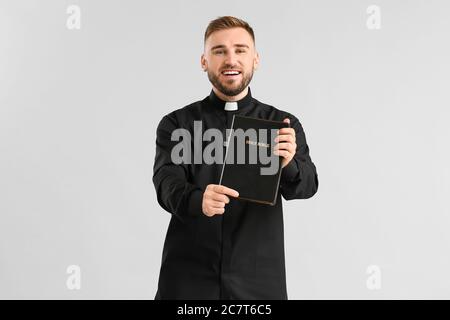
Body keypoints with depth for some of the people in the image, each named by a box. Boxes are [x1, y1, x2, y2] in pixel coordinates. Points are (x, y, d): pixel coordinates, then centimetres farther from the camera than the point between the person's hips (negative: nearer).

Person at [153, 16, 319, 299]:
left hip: (258, 280, 1)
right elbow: (168, 185, -13)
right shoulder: (176, 124, 1)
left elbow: (306, 185, -11)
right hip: (188, 278, -1)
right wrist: (198, 199, -35)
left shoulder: (284, 125, 2)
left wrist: (287, 164, -33)